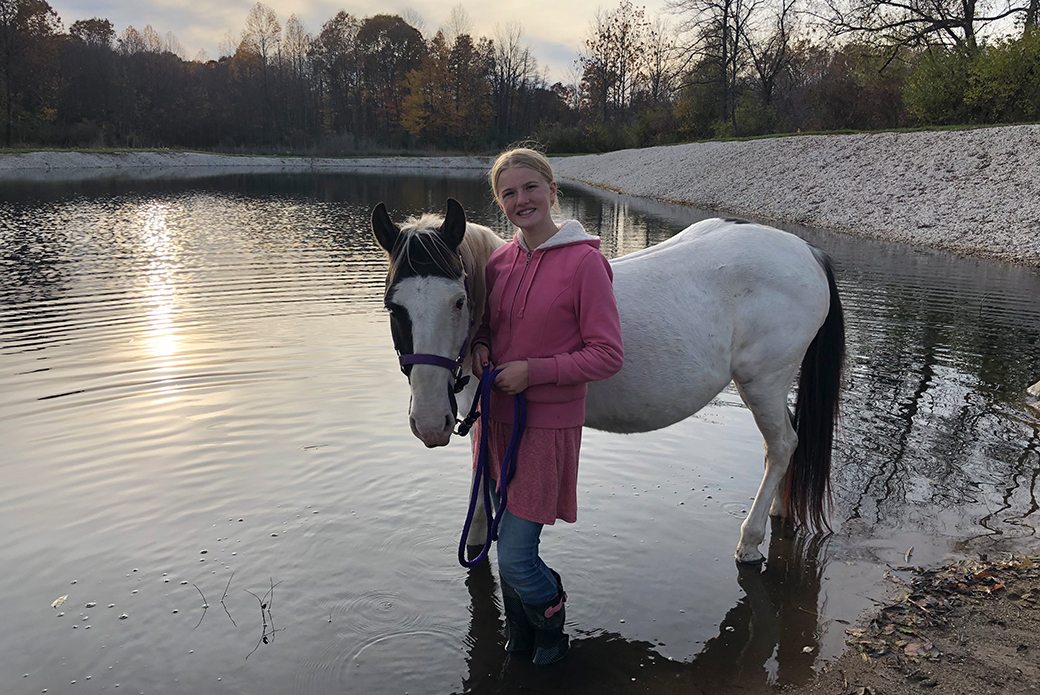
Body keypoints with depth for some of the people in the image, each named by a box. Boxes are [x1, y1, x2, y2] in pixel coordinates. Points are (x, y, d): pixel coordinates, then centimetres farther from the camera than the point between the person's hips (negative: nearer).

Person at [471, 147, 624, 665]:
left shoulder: (584, 262, -15)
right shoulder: (500, 261, 5)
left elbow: (608, 355, -15)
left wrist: (534, 371, -20)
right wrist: (480, 348, -2)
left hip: (548, 425, -6)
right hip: (499, 417, 6)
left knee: (516, 559, -3)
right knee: (511, 548, 19)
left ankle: (551, 632, 30)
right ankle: (520, 640, 44)